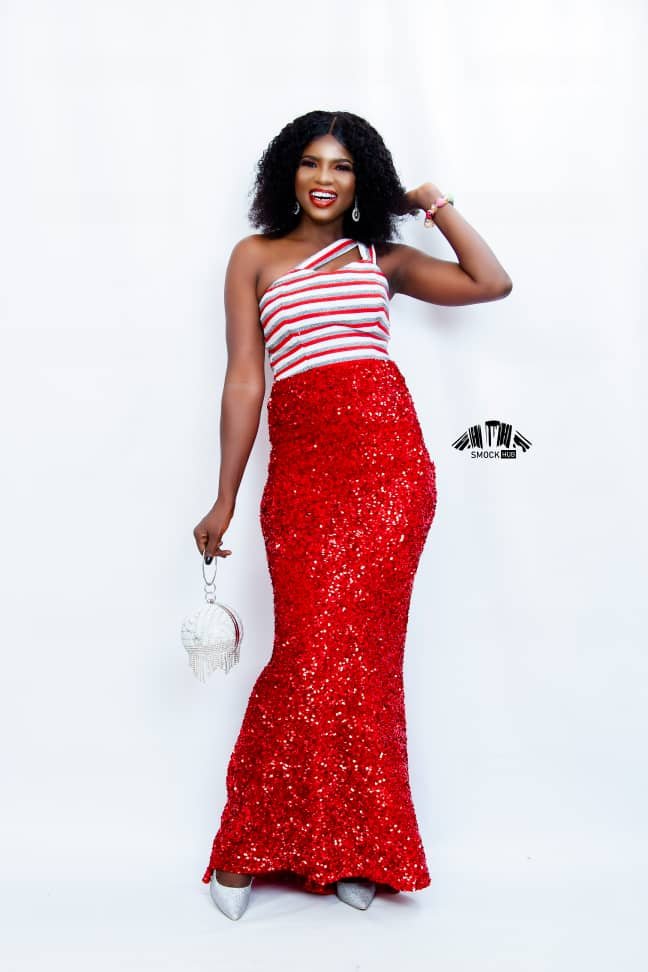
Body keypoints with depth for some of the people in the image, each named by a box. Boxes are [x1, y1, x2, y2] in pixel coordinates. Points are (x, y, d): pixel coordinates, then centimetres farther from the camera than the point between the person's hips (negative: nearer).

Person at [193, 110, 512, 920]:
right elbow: (243, 379, 6)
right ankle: (250, 843, 9)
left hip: (390, 460, 1)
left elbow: (492, 282, 12)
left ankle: (348, 849, 13)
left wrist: (435, 204, 16)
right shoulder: (255, 257, 13)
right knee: (310, 652, -9)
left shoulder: (383, 259, 17)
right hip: (302, 466, -1)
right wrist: (225, 499, 3)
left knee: (363, 651, -1)